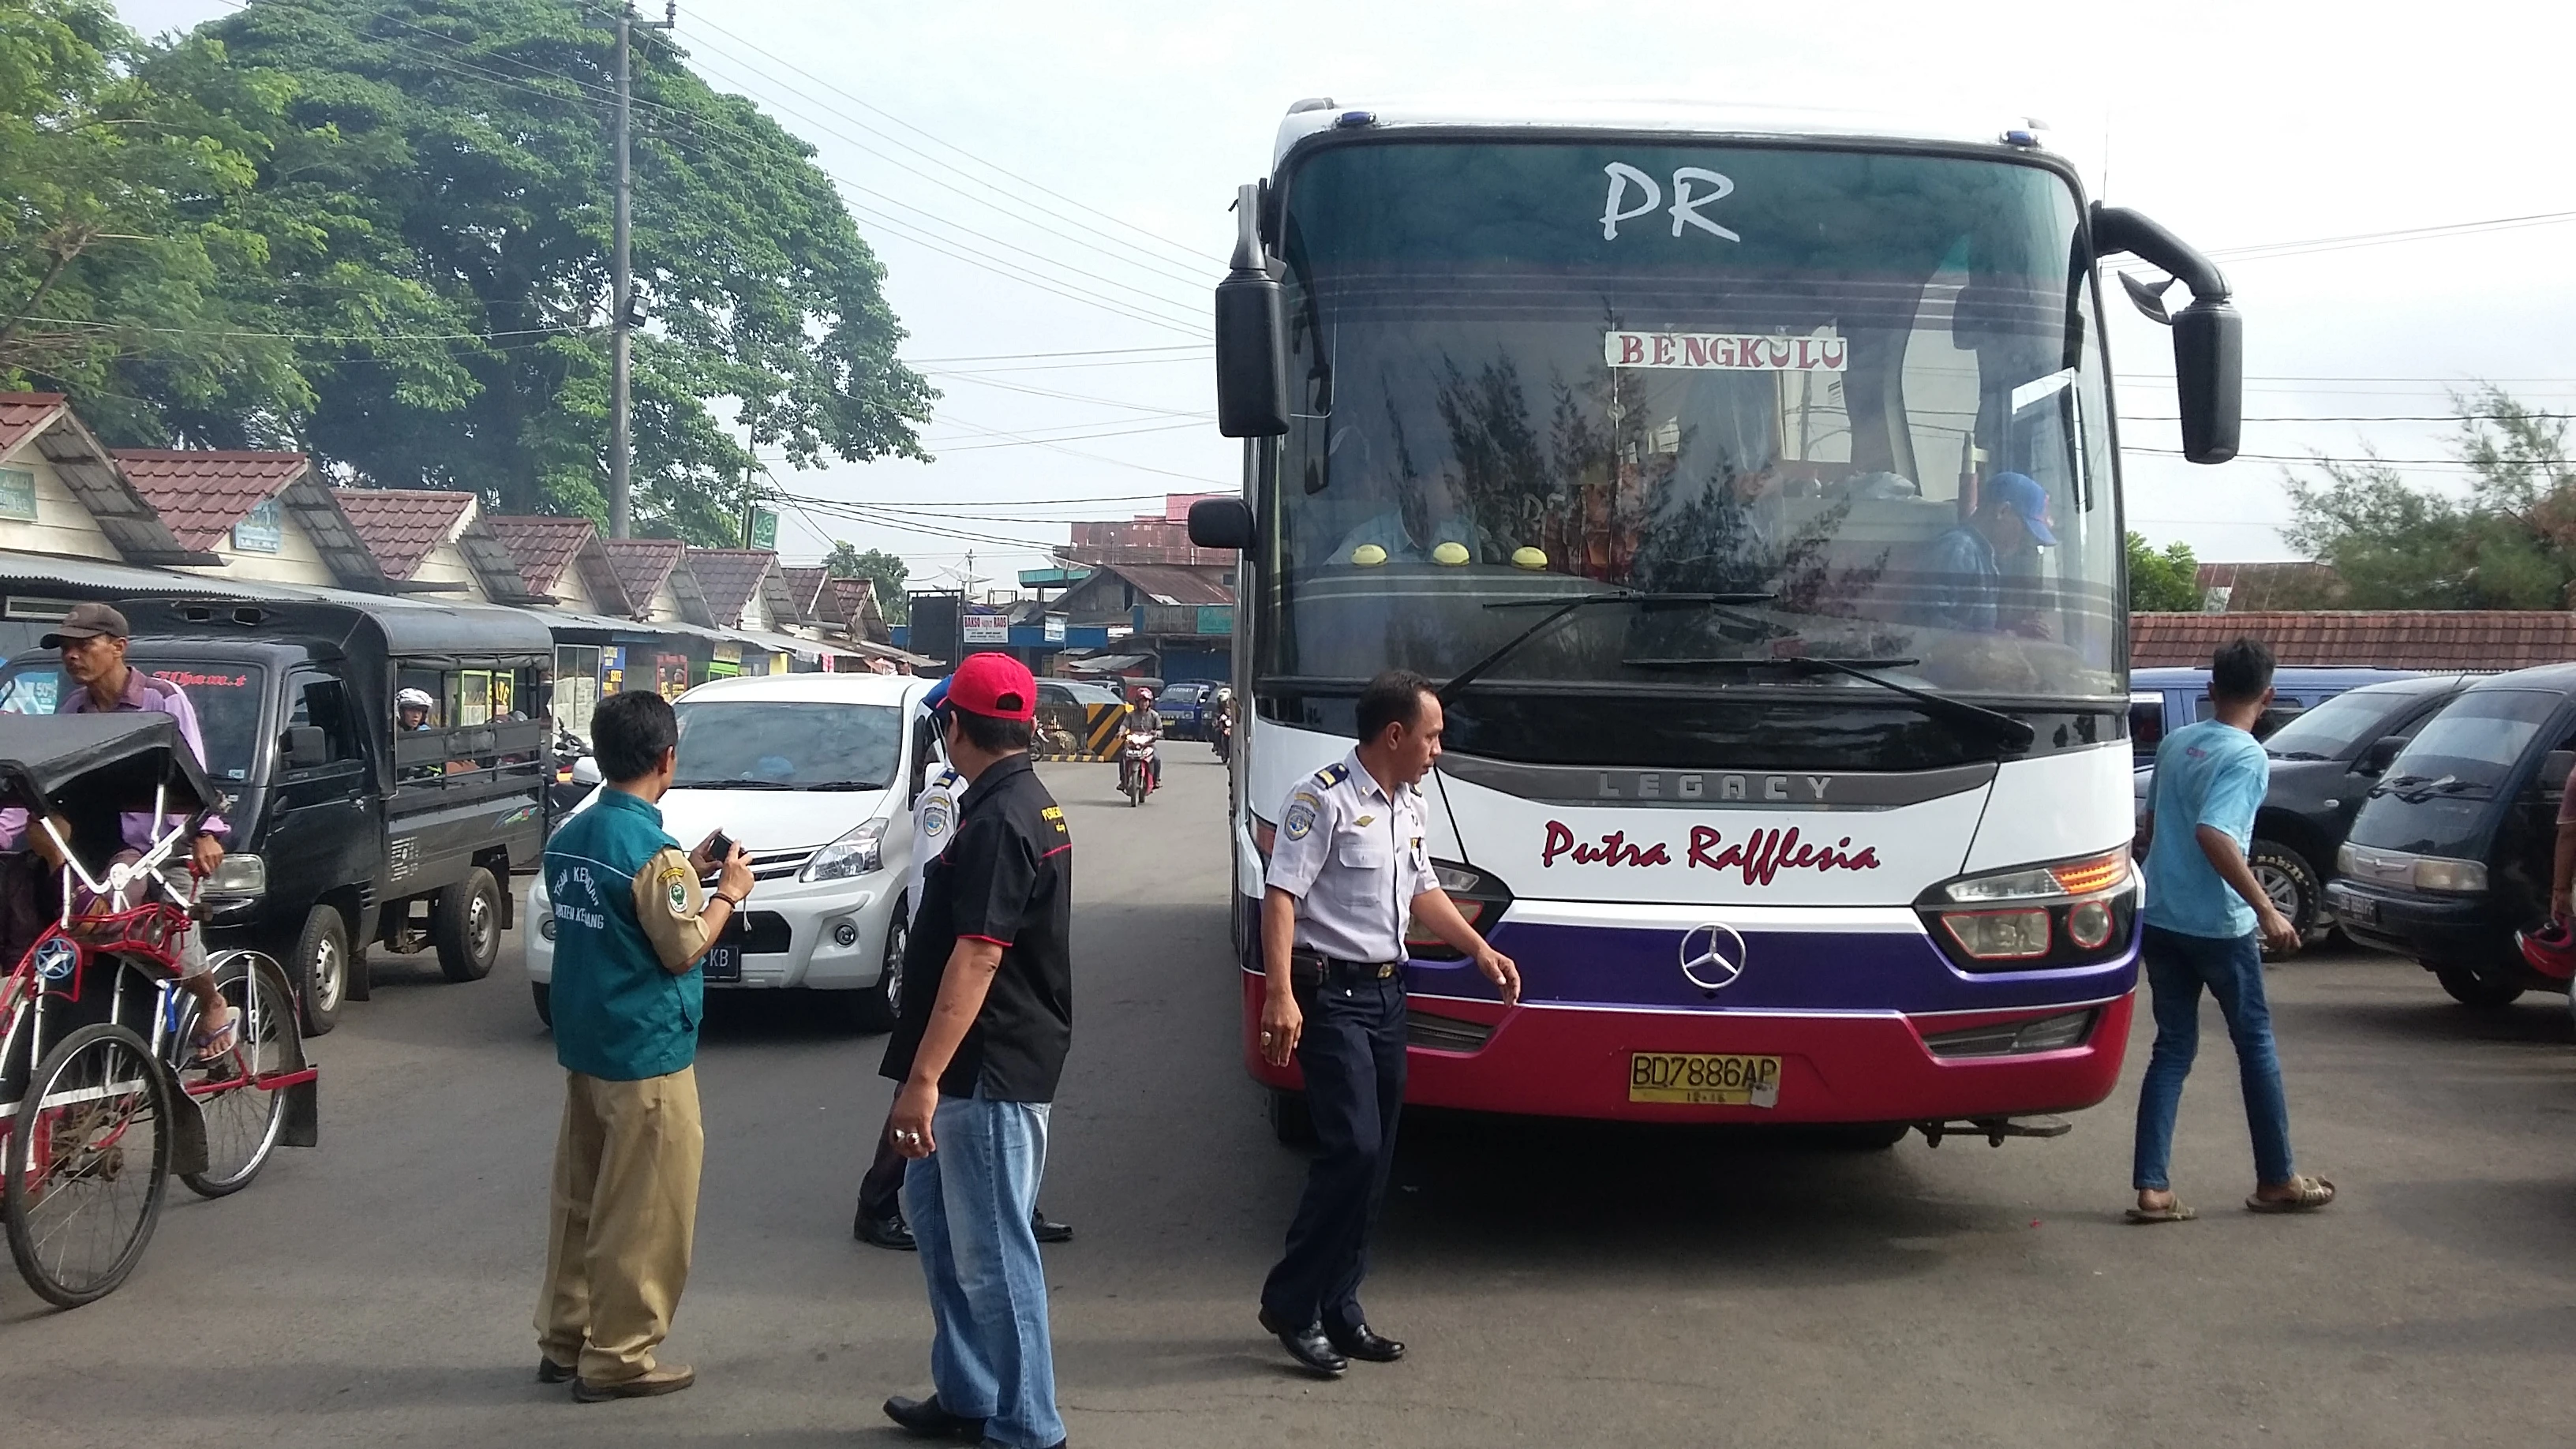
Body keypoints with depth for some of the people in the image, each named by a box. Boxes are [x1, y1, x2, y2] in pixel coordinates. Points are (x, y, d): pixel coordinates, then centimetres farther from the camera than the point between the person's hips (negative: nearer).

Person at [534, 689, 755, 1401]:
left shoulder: (569, 836, 6)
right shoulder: (653, 850, -19)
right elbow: (683, 949, -15)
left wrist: (689, 873, 15)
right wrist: (728, 892, -1)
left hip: (581, 1044, 8)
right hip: (645, 1053, -8)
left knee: (580, 1198, 16)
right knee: (642, 1213, 1)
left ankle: (563, 1338, 24)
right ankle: (617, 1358, 6)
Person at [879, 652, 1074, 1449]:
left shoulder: (996, 822, -20)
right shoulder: (1026, 805, 13)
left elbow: (977, 957, -26)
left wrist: (923, 1077, -27)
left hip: (988, 1070, -11)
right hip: (982, 1065, 11)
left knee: (992, 1249, -3)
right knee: (934, 1210, 20)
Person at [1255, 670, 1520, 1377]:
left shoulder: (1409, 804, 14)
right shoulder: (1324, 799, -14)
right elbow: (1281, 895, -20)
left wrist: (1480, 950, 19)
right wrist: (1280, 994, -28)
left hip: (1387, 993, 9)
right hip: (1332, 994, -9)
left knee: (1375, 1158, 9)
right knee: (1353, 1148, -14)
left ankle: (1338, 1308, 19)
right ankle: (1291, 1302, 0)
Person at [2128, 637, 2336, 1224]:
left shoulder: (2174, 744, 9)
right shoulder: (2247, 757, -13)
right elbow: (2213, 833, -26)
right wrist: (2266, 909, -23)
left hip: (2159, 917, 6)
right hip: (2218, 925, -6)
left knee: (2172, 1048, 9)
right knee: (2255, 1045, 10)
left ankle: (2152, 1189, 2)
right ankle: (2276, 1181, 20)